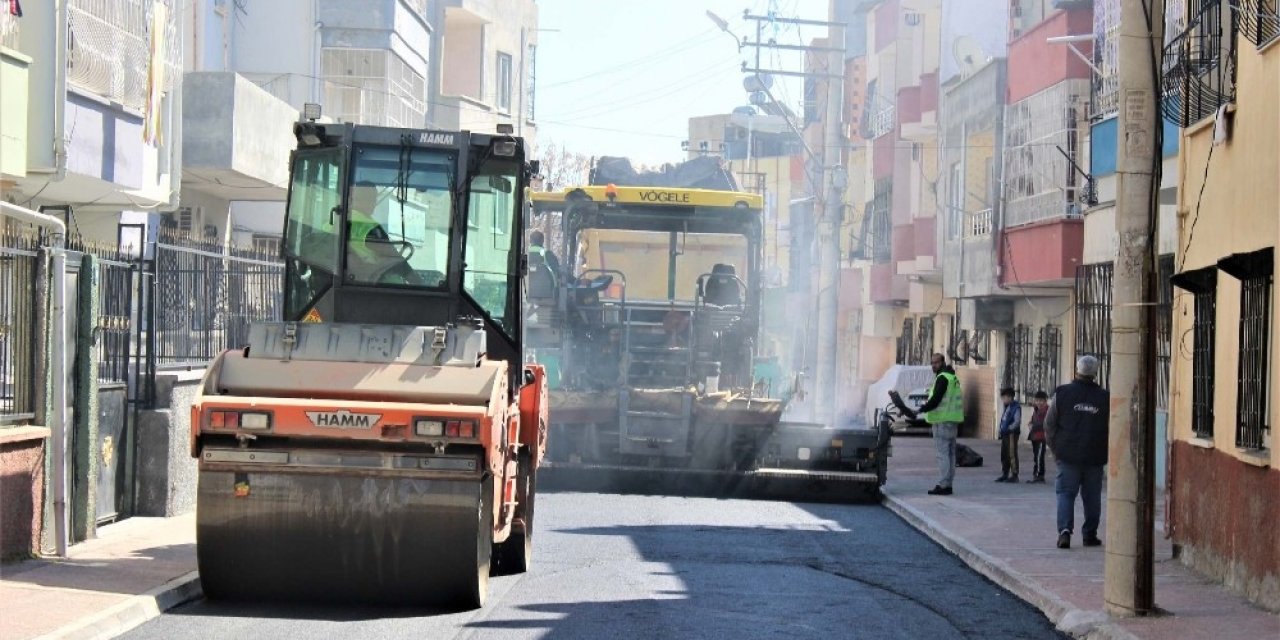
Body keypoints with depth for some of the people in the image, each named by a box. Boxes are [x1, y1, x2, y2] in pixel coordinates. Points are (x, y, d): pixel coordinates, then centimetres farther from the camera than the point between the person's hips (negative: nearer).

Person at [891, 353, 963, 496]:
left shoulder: (942, 378, -13)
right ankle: (948, 484, 14)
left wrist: (920, 410, -18)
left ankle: (942, 485, -11)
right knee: (950, 453, 11)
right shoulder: (953, 377, 19)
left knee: (942, 453, -10)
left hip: (942, 421, -10)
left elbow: (935, 400, -21)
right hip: (952, 421, 10)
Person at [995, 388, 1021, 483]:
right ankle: (1004, 474, 21)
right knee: (1004, 455, 13)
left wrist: (1007, 429, -23)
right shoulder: (1007, 407, 16)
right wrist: (1000, 429, 7)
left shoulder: (1016, 407, -11)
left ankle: (1014, 475, 1)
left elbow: (1017, 422, -18)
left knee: (1012, 455, -4)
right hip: (1005, 435, 9)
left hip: (1012, 434, -9)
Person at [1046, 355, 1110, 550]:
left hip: (1068, 455, -1)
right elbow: (1112, 429, 1)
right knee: (1092, 496, 11)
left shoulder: (1062, 393, -2)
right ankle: (1090, 534, 15)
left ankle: (1064, 530, -15)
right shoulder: (1105, 398, -2)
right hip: (1095, 457, 1)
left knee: (1065, 493, 2)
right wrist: (1105, 453, 12)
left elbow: (1049, 424, 1)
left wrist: (1055, 449, 11)